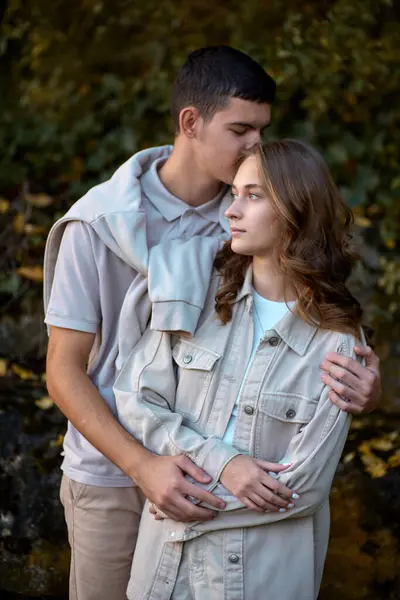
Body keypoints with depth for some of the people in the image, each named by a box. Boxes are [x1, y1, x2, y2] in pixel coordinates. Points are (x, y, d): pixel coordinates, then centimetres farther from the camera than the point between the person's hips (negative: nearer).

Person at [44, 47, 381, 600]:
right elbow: (65, 370, -12)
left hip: (214, 471, 3)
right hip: (113, 474, -2)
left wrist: (364, 387, -27)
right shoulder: (101, 223, -14)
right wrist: (143, 466, -24)